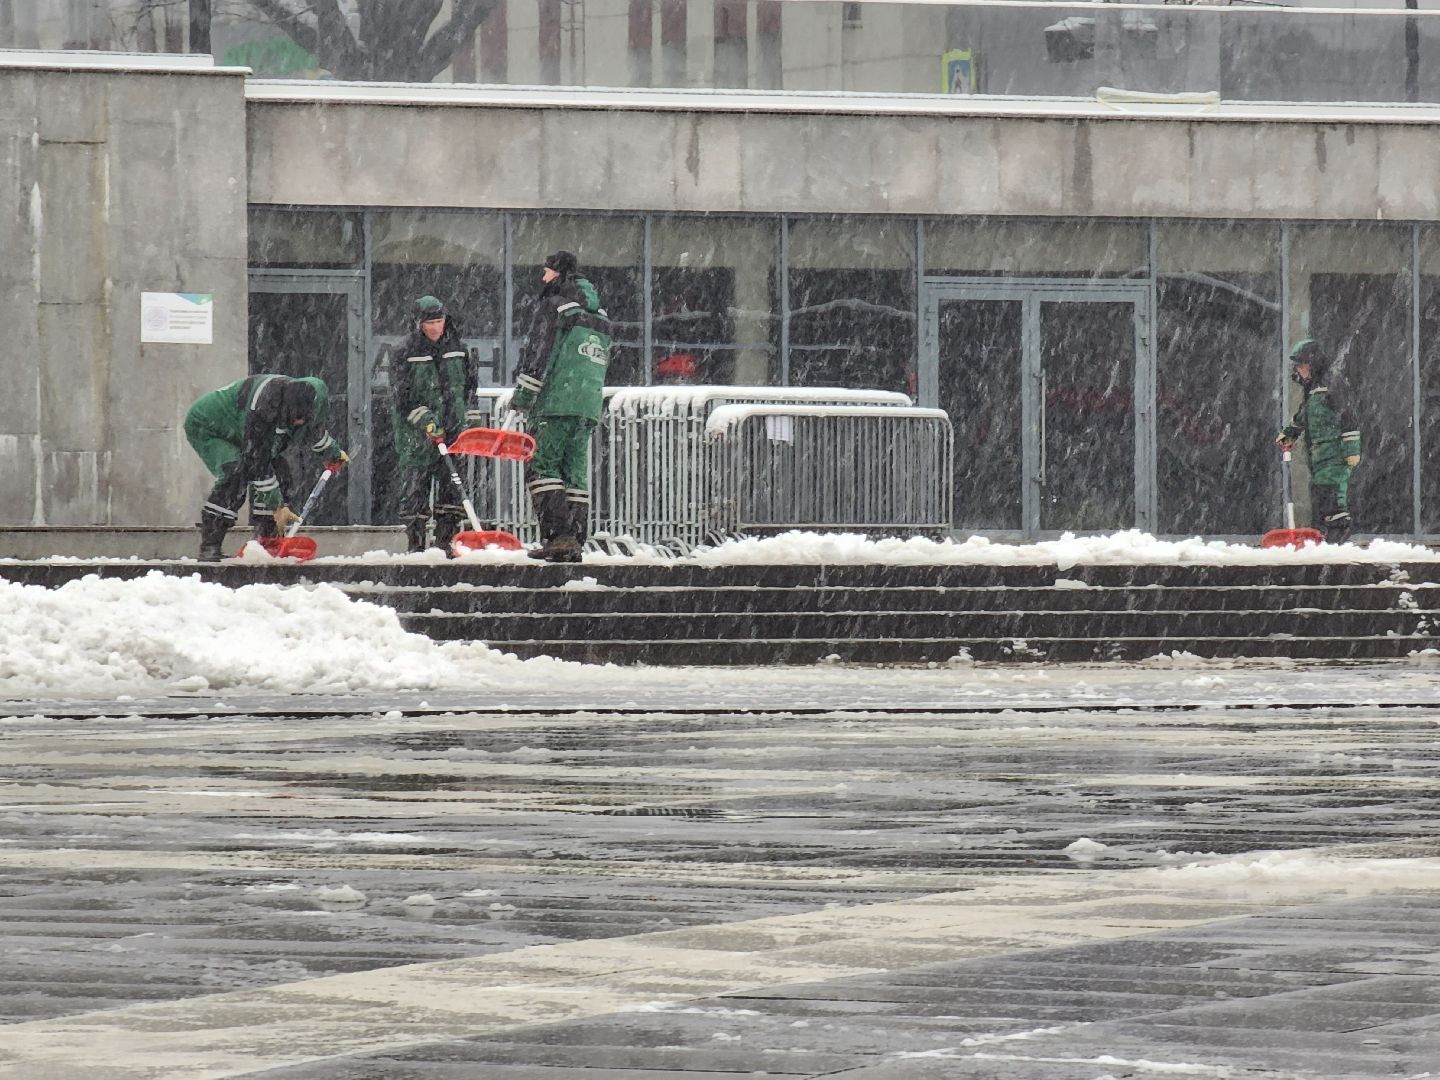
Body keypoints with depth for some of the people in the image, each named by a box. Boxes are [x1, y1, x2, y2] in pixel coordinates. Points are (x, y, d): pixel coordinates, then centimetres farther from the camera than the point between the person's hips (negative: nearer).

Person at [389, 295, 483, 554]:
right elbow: (403, 396, -9)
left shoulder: (457, 349, 10)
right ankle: (415, 541, 0)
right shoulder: (404, 355, -3)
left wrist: (471, 424, 14)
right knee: (415, 486, -6)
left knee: (452, 485, 1)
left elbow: (469, 388, 19)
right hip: (416, 435, -4)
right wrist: (427, 422, -18)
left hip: (453, 429, 4)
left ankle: (446, 540, 7)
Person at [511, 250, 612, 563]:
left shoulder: (554, 305, -5)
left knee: (542, 467, -6)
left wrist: (522, 396, -9)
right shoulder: (599, 314, 19)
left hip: (556, 403, -7)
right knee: (575, 474, 9)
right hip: (589, 406, 7)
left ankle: (557, 535, -18)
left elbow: (537, 354, -11)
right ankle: (575, 542, 5)